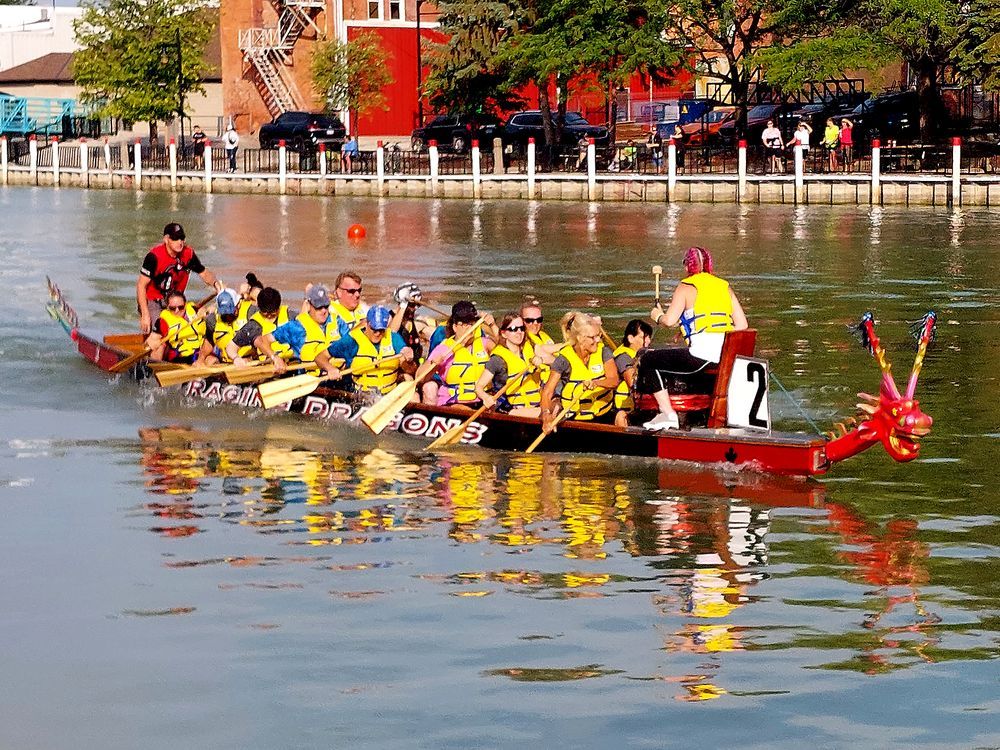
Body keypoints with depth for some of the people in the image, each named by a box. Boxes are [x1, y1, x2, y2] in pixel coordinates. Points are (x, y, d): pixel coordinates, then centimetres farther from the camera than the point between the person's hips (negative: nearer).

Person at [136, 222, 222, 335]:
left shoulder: (188, 253, -7)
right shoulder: (154, 256, -22)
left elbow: (204, 273, 6)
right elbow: (141, 285, -20)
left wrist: (215, 282, -19)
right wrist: (145, 315, -25)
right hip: (152, 302, -5)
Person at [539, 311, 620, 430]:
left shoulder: (603, 352, -1)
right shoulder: (564, 359, -8)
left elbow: (614, 381, -14)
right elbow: (547, 392, -12)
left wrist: (596, 383, -35)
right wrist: (546, 413, -31)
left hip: (603, 416, 2)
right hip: (574, 419, -2)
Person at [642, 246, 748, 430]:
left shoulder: (686, 287, 0)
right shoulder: (724, 286, 17)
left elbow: (670, 320, -10)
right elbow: (742, 325, 12)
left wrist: (657, 316, 13)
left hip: (701, 355, -7)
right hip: (729, 358, 7)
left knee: (648, 360, 8)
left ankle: (668, 413, 1)